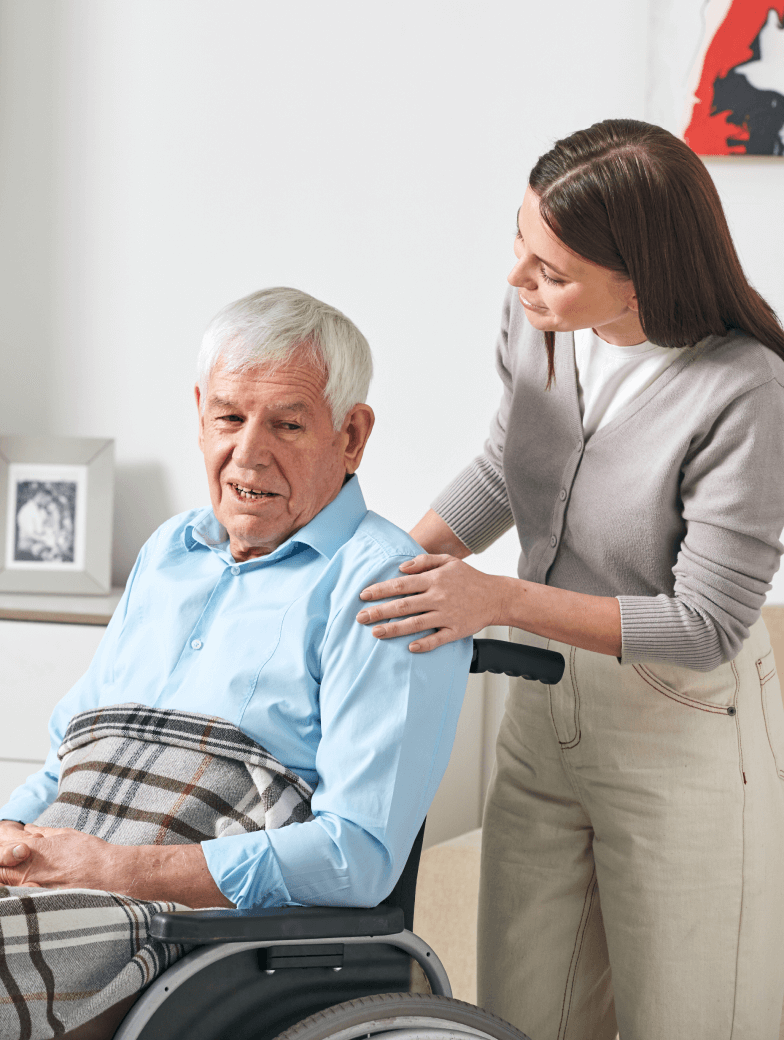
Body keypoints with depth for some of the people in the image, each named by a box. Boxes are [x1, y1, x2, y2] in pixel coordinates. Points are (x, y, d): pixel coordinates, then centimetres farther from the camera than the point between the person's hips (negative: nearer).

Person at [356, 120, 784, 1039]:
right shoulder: (535, 321, -8)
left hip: (680, 731, -6)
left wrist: (504, 599, -24)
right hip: (543, 705, 6)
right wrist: (399, 560, -1)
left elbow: (705, 624, -21)